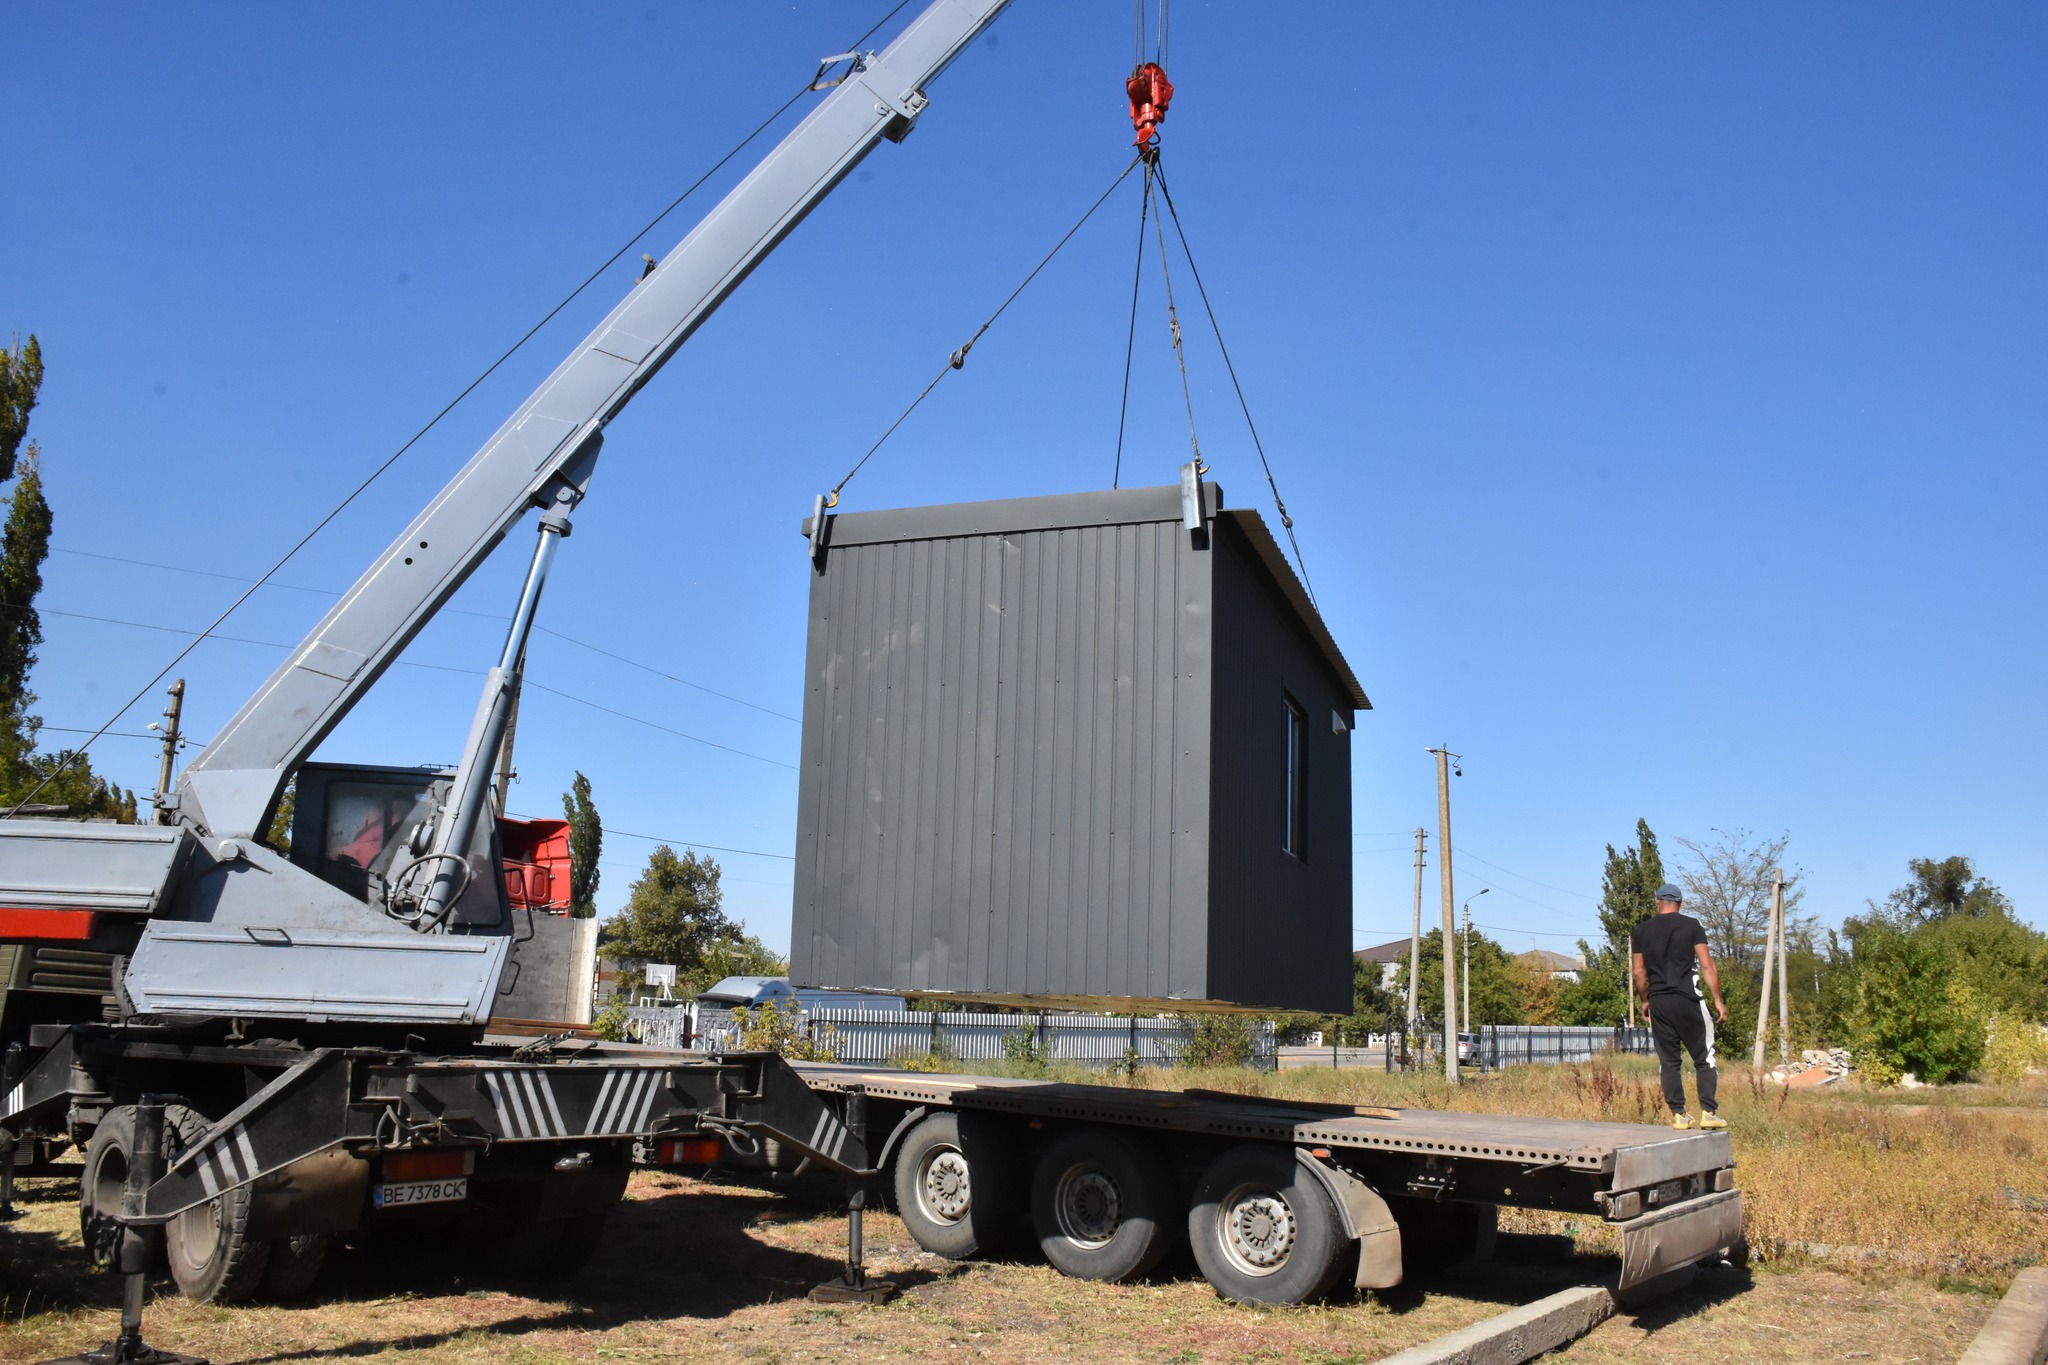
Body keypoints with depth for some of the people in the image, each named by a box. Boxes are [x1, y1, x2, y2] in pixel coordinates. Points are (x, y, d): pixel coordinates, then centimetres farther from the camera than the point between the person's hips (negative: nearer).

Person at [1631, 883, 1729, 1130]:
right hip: (1687, 999, -2)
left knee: (1668, 1061, 7)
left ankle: (1679, 1114, 6)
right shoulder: (1691, 925, 1)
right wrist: (1718, 1000, 1)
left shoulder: (1641, 931, 8)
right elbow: (1707, 966, -4)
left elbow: (1639, 972, 8)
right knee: (1703, 1058, 5)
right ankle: (1709, 1112, -3)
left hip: (1658, 1002, 2)